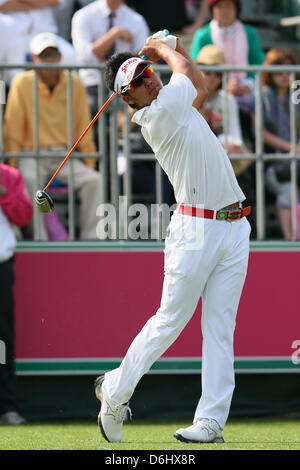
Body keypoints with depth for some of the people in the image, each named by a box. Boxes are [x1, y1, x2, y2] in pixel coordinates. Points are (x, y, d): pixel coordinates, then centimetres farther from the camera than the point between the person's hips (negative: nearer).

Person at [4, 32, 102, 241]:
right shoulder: (23, 83, -3)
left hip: (66, 155, 3)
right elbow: (13, 129, -2)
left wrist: (91, 164, 4)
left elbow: (84, 128, 8)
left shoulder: (75, 84, 4)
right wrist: (11, 166, -7)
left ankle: (90, 238, -18)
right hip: (33, 155, -3)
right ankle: (39, 239, -33)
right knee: (29, 181, -35)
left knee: (94, 180, -23)